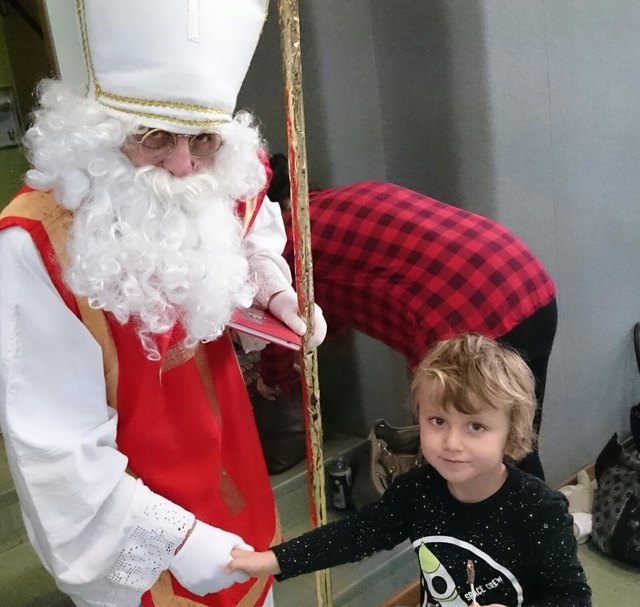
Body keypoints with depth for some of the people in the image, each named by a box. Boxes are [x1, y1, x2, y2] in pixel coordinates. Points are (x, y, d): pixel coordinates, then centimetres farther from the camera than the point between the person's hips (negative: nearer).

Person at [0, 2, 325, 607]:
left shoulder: (229, 185, -12)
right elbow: (57, 444, -27)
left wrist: (277, 293, -5)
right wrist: (175, 538, -25)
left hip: (228, 457, 6)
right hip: (128, 518, -5)